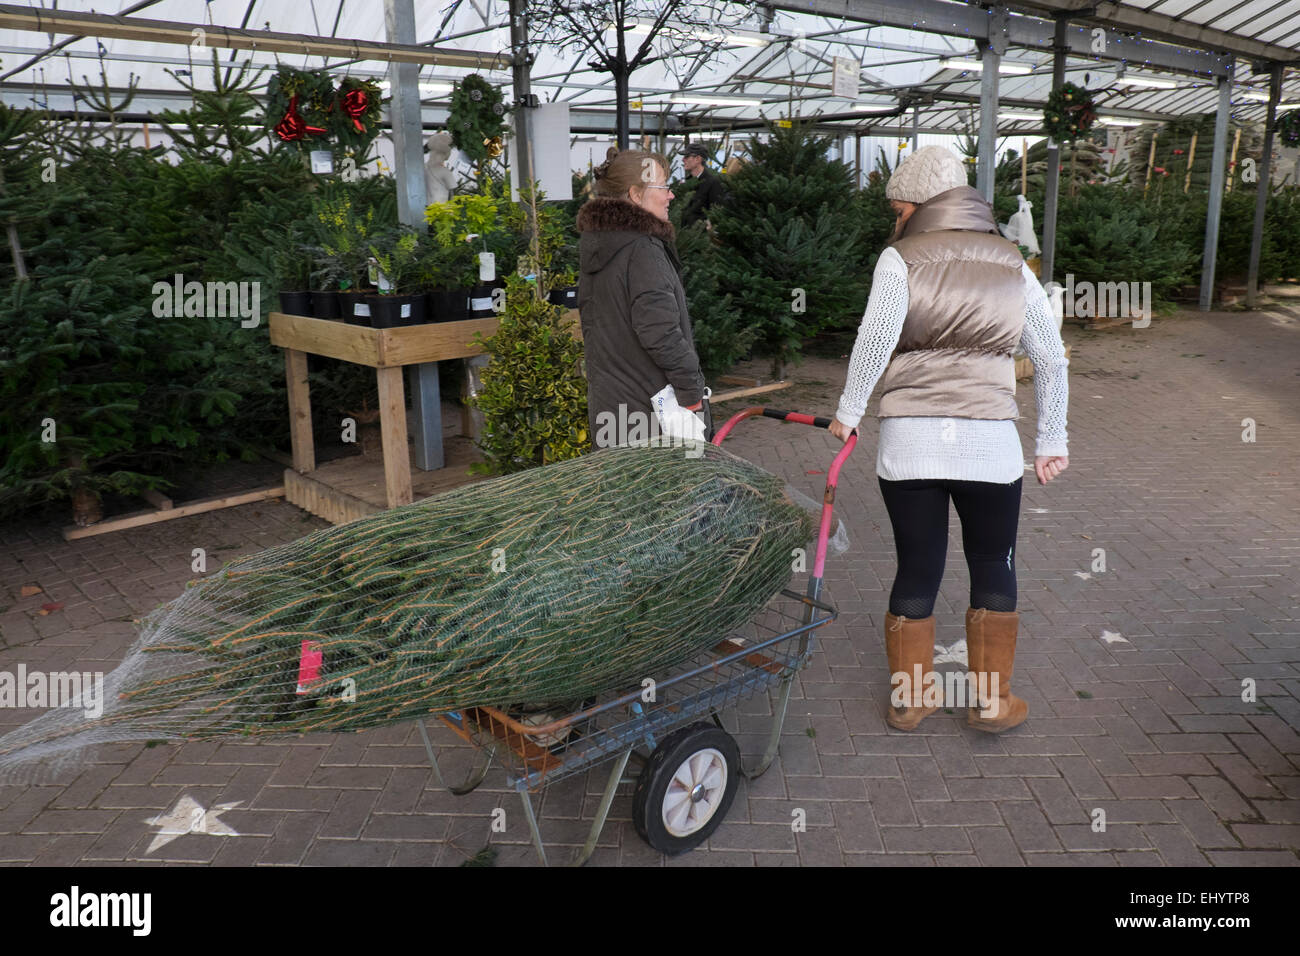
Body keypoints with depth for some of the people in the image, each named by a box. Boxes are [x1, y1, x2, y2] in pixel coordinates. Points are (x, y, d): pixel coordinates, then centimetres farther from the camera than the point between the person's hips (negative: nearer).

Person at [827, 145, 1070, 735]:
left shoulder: (900, 259, 2)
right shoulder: (1011, 265, 11)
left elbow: (876, 336, -15)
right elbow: (1051, 360, 11)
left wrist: (848, 412, -7)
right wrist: (1052, 441, 16)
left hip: (908, 442, -1)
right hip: (990, 443, 1)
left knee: (917, 571, 11)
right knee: (993, 568, 17)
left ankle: (908, 699, 25)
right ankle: (991, 701, 27)